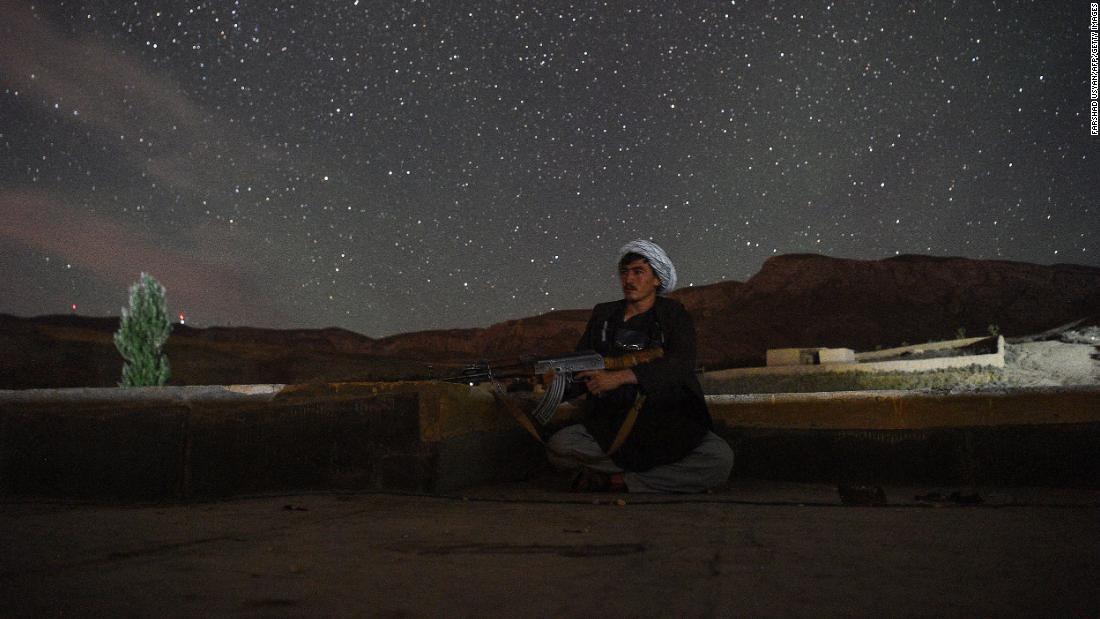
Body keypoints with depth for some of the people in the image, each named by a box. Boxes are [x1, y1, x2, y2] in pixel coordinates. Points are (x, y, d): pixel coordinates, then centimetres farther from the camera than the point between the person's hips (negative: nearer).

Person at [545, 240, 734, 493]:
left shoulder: (674, 315, 5)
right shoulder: (603, 315, 16)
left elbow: (681, 364, -13)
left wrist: (619, 377, -24)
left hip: (669, 424, -2)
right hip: (610, 426, 2)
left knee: (721, 459, -29)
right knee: (557, 446, -26)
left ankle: (620, 481, -17)